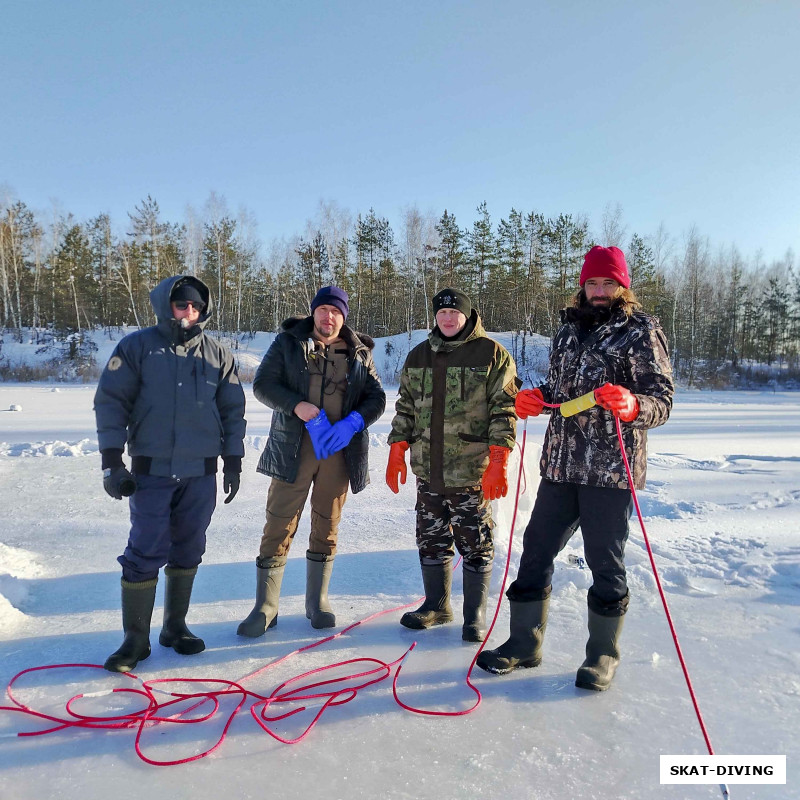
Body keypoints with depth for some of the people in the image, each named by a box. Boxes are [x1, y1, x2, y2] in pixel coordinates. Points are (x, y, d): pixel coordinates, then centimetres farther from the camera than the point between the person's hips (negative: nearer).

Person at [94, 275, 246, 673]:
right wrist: (112, 461, -7)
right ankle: (135, 638, 14)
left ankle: (175, 626, 27)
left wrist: (233, 462, 8)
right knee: (146, 554, -2)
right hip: (151, 470, -2)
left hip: (201, 472, 3)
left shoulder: (218, 354, 6)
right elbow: (110, 401, -2)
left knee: (188, 551, 11)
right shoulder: (138, 346, -1)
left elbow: (233, 410, 10)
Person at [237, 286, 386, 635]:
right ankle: (266, 607, 15)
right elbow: (262, 384, -3)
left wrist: (352, 422, -15)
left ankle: (317, 602, 27)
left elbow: (376, 398, 4)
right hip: (293, 447, -2)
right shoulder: (288, 343, 4)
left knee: (327, 527, 11)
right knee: (279, 525, 0)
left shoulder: (360, 353, 8)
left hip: (339, 448, 2)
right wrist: (297, 405, -19)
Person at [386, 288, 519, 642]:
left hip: (472, 470, -4)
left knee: (475, 544, 4)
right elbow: (405, 407, 17)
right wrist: (397, 450, 10)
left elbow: (504, 410, -5)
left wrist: (498, 461, -13)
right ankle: (436, 605, 32)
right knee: (431, 539, 14)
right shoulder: (418, 356, 13)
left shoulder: (492, 354, -2)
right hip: (427, 469, 5)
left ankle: (475, 615, 21)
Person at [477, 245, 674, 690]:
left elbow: (662, 400, -9)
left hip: (612, 470, -5)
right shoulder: (569, 329, 15)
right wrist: (536, 399, 2)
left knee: (604, 560, 5)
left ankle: (603, 655, 26)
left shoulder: (641, 331, -3)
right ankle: (524, 643, 26)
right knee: (536, 549, 9)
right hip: (561, 465, 6)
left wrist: (632, 406, -30)